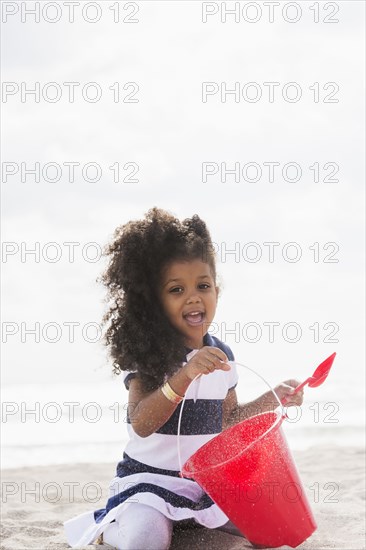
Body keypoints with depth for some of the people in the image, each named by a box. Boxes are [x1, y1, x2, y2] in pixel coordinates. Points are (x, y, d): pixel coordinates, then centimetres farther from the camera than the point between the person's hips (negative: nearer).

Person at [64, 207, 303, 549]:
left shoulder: (221, 355, 5)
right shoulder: (147, 353, -13)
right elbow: (141, 425, -27)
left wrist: (272, 399, 4)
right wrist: (186, 374, -38)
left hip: (209, 479, 6)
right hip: (150, 478, -6)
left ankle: (188, 517, 12)